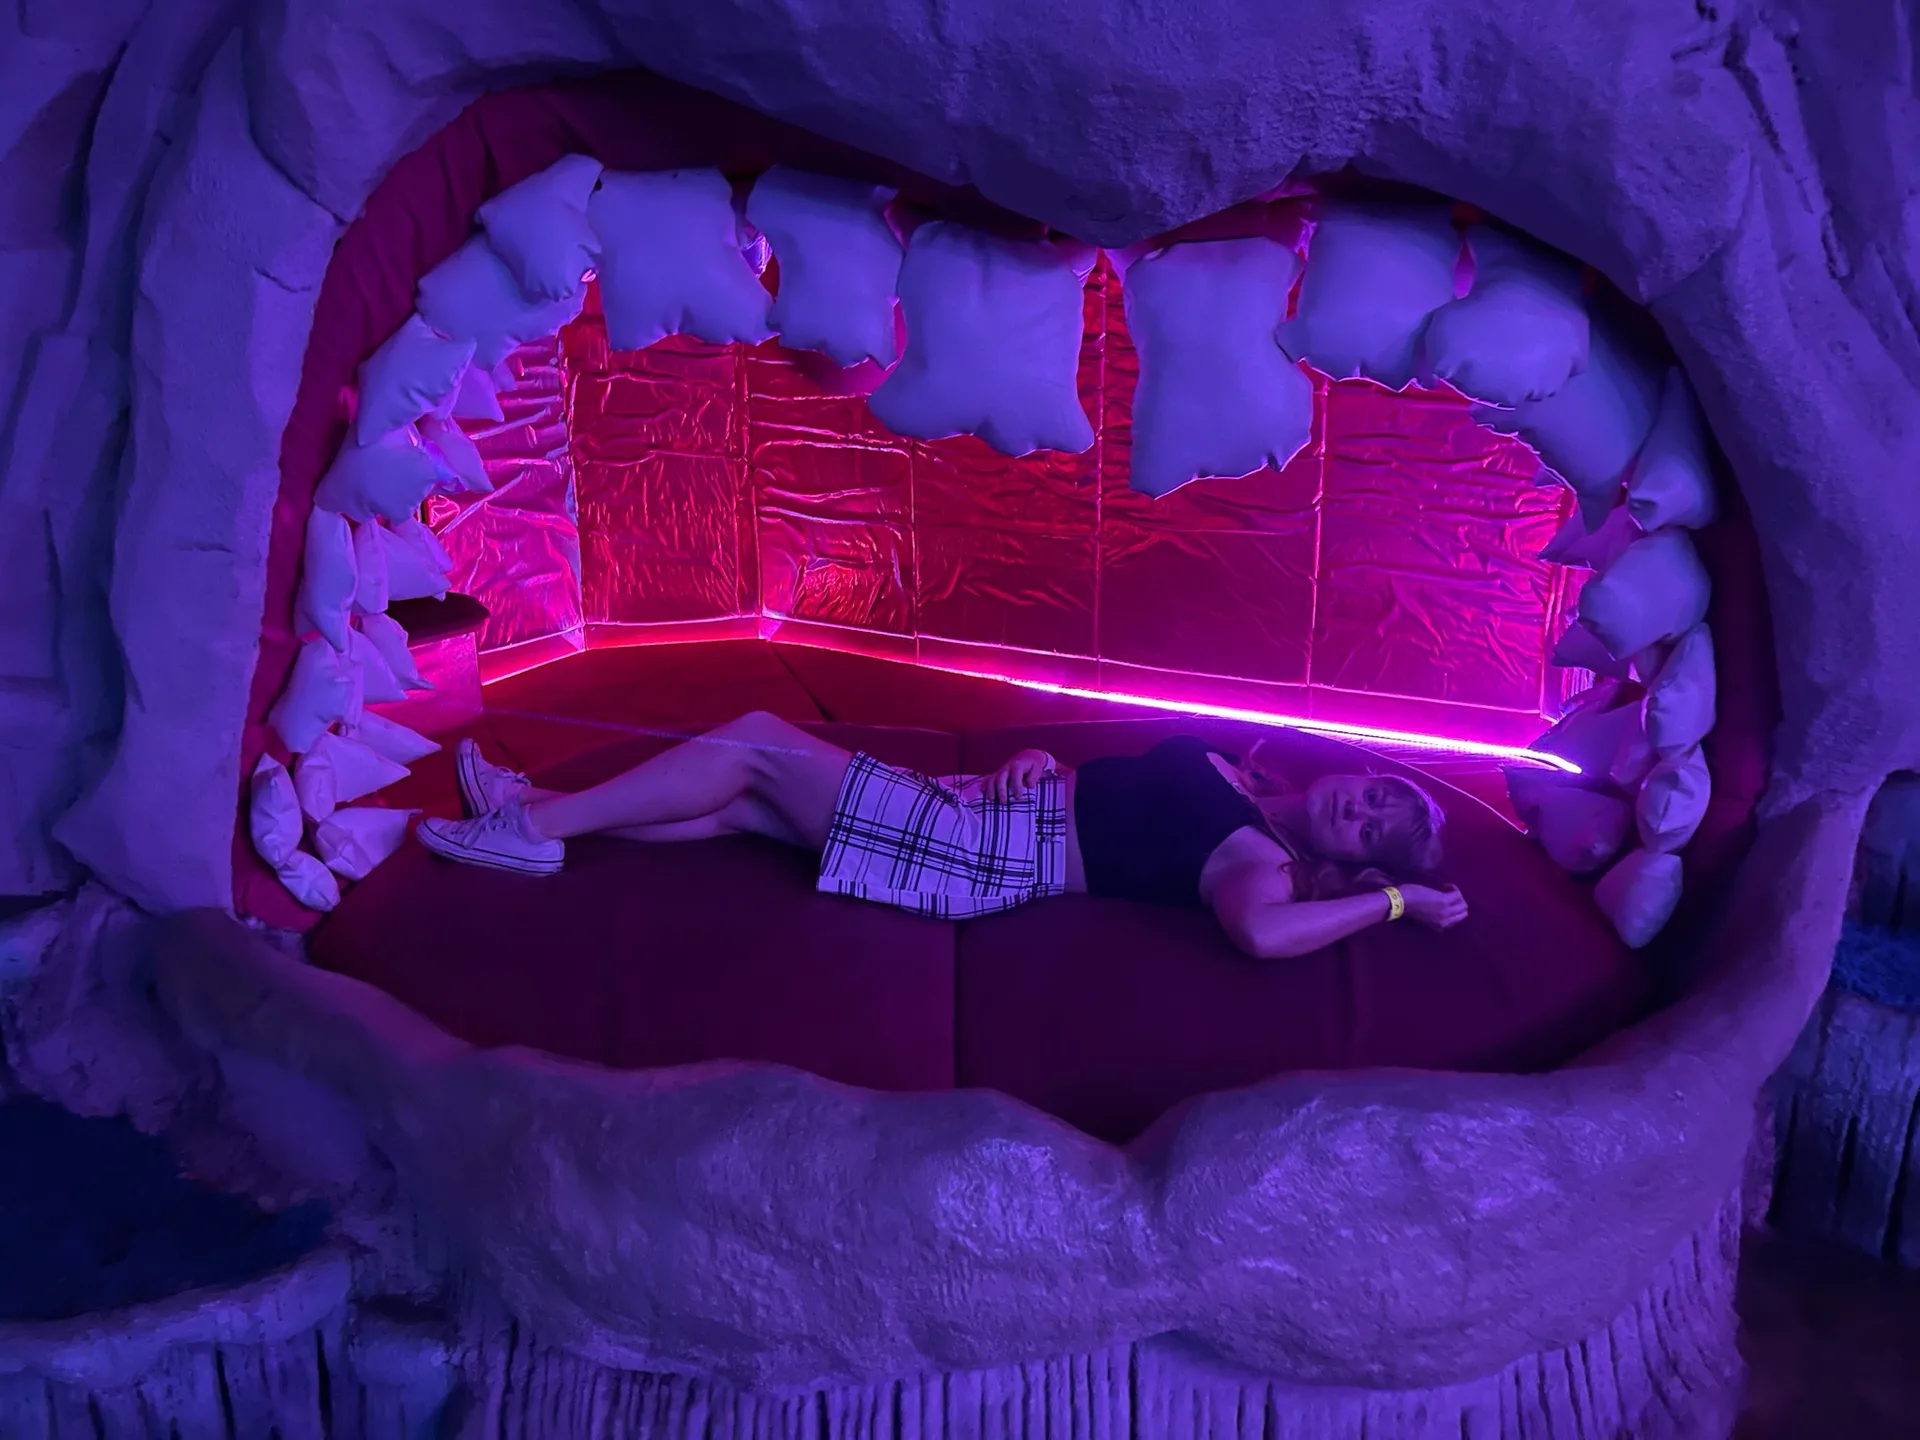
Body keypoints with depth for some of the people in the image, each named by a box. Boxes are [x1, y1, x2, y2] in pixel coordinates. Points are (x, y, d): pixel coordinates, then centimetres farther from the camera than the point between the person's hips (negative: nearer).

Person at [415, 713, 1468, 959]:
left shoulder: (1260, 861, -13)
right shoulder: (1239, 780, 11)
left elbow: (1262, 930, -38)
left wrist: (1397, 897, -26)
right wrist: (1035, 760, 2)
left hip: (986, 853, -8)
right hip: (989, 809, 8)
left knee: (748, 747, -8)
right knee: (741, 804, 6)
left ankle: (536, 825, 4)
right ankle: (542, 815, 19)